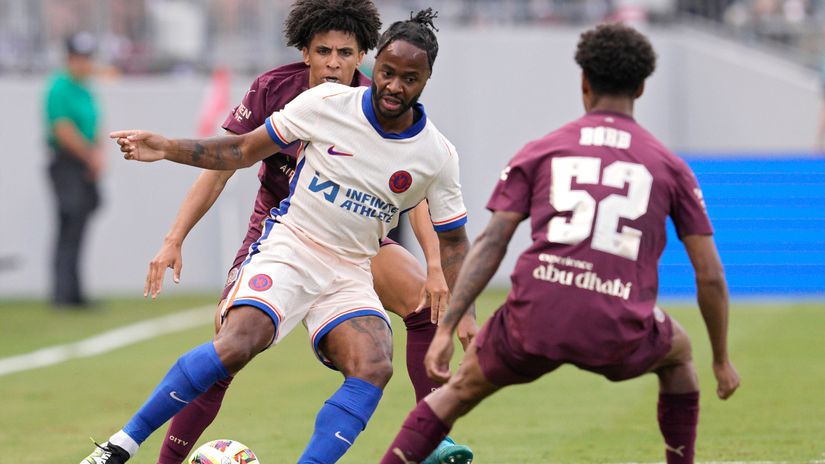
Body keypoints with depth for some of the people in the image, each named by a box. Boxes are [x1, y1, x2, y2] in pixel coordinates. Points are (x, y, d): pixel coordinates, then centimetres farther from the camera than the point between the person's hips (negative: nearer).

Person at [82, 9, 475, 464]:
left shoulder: (437, 156, -2)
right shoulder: (327, 103, -7)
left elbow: (452, 242, 10)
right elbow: (245, 149, 3)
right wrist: (167, 149, -6)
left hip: (349, 274, 3)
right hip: (288, 247, -3)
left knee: (374, 368, -26)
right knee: (238, 343, -28)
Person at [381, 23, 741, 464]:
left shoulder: (539, 152, 14)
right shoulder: (670, 166, 14)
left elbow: (490, 243, 4)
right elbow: (709, 275, 14)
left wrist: (445, 330, 3)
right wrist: (722, 360, 25)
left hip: (536, 319, 0)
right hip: (618, 336, 0)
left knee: (460, 389, 24)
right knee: (678, 353, 34)